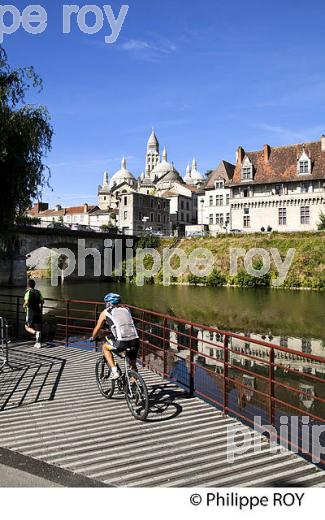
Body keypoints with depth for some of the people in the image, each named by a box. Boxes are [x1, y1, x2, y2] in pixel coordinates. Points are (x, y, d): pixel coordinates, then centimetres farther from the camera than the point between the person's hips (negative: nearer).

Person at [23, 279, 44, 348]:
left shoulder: (28, 292, -9)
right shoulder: (38, 292, 6)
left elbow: (26, 302, -20)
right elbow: (42, 301, 5)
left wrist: (24, 306, 0)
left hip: (31, 312, -5)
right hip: (38, 312, 5)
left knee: (27, 327, 8)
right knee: (37, 327, 11)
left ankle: (36, 333, -20)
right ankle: (38, 343, 10)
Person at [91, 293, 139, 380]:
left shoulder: (105, 312, 15)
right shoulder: (126, 309, 25)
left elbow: (97, 329, 25)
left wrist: (93, 338, 45)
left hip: (121, 342, -4)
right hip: (135, 341, 4)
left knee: (105, 347, 26)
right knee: (133, 365, 27)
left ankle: (115, 371, 14)